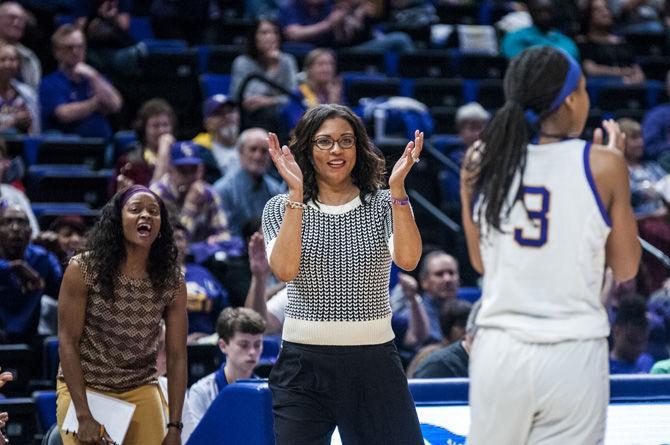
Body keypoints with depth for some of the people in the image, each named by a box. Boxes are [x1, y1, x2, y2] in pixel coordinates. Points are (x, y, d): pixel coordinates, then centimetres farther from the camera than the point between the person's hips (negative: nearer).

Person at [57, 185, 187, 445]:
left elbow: (177, 357, -4)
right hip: (83, 388, -2)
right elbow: (67, 342, -12)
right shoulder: (83, 270, -12)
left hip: (141, 391, 2)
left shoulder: (172, 283, -5)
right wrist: (84, 416, -17)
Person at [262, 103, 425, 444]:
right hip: (304, 364, 0)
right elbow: (285, 269, -12)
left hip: (374, 362, 0)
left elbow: (407, 259, -12)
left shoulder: (384, 205, 6)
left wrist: (397, 186, -18)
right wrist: (296, 193, -15)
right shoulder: (281, 208, 6)